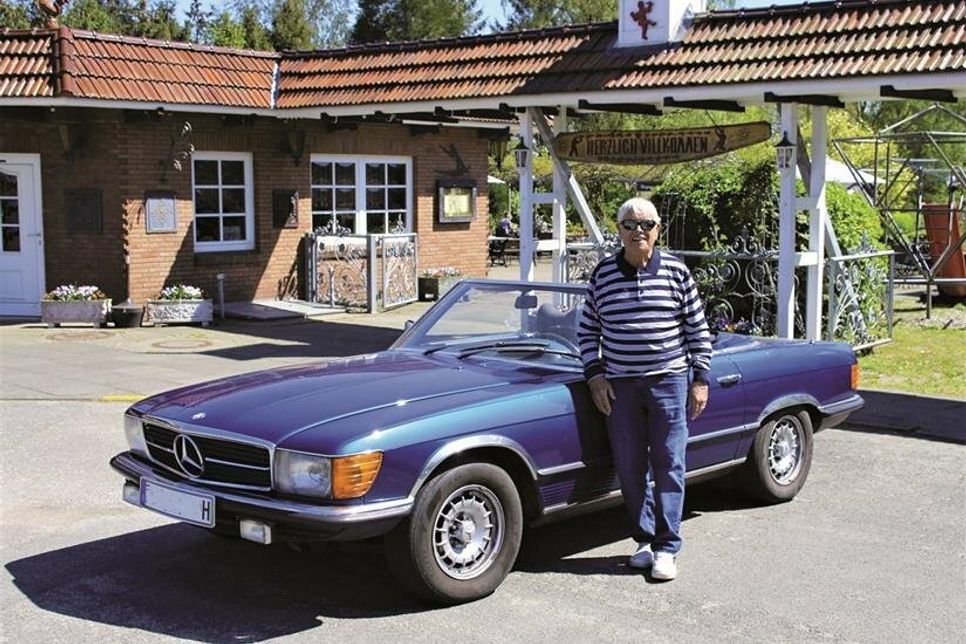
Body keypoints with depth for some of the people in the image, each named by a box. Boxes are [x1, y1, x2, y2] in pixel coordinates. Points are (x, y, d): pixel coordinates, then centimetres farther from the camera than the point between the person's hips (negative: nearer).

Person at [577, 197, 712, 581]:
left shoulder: (676, 272, -1)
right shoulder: (603, 275, 3)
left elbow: (698, 330, 3)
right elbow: (587, 330, 10)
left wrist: (700, 380, 0)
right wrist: (595, 375, -1)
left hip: (669, 381, -2)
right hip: (619, 386, 2)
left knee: (668, 466, 0)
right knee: (630, 469, 7)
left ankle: (667, 548, 7)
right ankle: (645, 539, 21)